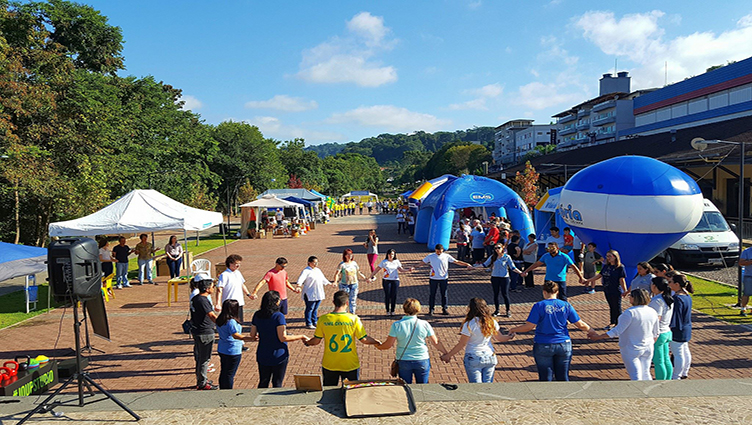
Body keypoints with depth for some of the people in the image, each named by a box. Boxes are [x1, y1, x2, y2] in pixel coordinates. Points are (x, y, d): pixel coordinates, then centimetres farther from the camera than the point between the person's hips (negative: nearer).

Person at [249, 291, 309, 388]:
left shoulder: (257, 315, -2)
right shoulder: (279, 316, -18)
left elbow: (252, 335, 4)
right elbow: (283, 338, -21)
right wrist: (301, 337, -12)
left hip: (262, 356, 5)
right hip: (279, 356, -4)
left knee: (263, 383, 17)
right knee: (277, 384, 9)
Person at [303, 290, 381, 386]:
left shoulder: (323, 319, -9)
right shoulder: (354, 319, -13)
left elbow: (316, 341, 0)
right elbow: (364, 339, -9)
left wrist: (307, 343, 21)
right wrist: (376, 342, 11)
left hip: (329, 365, 1)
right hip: (350, 364, -1)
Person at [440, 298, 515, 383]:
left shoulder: (469, 325, -17)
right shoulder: (492, 322, -2)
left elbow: (462, 344, -13)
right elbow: (499, 338, 12)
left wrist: (448, 355, -2)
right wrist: (509, 337, 35)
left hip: (473, 359, -4)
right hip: (490, 357, 5)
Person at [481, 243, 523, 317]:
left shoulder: (507, 257, -2)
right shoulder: (492, 257, 6)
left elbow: (513, 267, -1)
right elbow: (485, 265, 11)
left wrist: (520, 273, -13)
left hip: (504, 278, -3)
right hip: (494, 278, 3)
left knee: (505, 294, -2)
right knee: (495, 294, 8)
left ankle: (508, 311, 9)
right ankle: (497, 310, 21)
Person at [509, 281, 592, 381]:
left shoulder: (539, 306, -9)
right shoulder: (566, 305, 1)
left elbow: (529, 327, -12)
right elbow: (580, 325, 4)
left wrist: (513, 330, 3)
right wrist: (591, 331, 23)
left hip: (543, 346, -3)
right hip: (564, 345, 3)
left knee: (545, 378, 7)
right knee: (563, 377, 13)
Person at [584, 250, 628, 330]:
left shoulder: (620, 267, -11)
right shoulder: (606, 266, 8)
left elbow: (622, 280, -14)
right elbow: (599, 275, 13)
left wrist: (625, 291, -16)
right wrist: (587, 280, 11)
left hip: (616, 291, -6)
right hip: (607, 290, 6)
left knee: (617, 308, 3)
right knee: (611, 307, 17)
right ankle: (612, 323, 27)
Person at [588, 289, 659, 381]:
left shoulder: (630, 312, -22)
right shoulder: (652, 312, 0)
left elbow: (617, 331, -23)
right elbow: (655, 333, 10)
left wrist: (599, 336, -17)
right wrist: (651, 345, 27)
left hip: (631, 350, -7)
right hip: (647, 349, 7)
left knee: (636, 376, 1)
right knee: (645, 374, 18)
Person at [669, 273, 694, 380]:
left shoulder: (677, 298, -24)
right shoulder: (687, 296, 5)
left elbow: (675, 315, -23)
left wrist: (669, 327, -18)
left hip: (678, 331, -10)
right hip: (686, 329, 10)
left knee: (678, 354, 1)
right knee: (685, 351, 20)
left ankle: (676, 377, 10)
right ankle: (684, 373, 33)